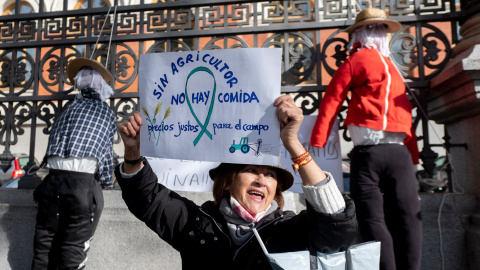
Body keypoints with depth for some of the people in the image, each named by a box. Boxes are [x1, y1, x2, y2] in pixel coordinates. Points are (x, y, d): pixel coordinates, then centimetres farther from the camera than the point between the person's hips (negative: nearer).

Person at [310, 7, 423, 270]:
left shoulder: (391, 67, 27)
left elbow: (403, 111, 24)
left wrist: (413, 153, 20)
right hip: (367, 152, -6)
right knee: (372, 219, -2)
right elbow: (330, 103, -3)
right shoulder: (355, 61, 7)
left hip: (399, 152, 6)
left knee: (408, 216, 2)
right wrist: (316, 146, -11)